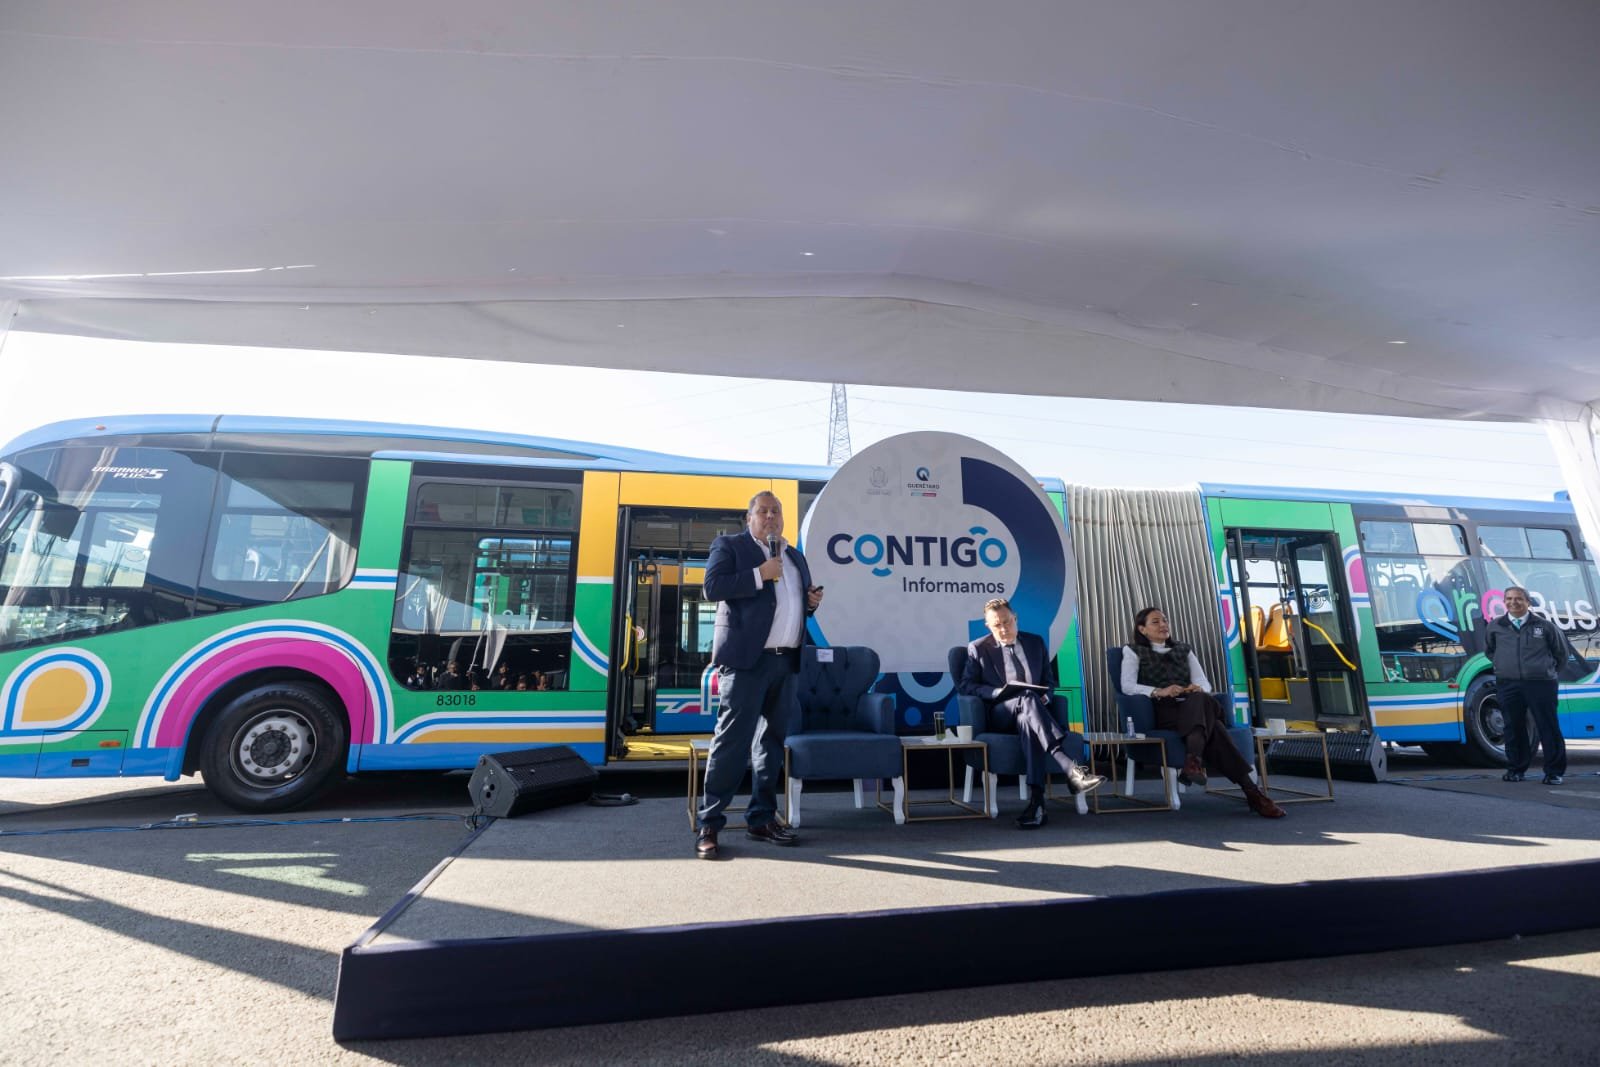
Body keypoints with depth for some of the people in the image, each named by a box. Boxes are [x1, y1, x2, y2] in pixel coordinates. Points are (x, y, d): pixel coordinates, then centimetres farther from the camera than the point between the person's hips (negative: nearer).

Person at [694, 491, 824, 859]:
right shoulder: (729, 545, 3)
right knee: (732, 739, -7)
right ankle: (709, 825, 2)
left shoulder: (795, 556, 21)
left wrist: (812, 601, 6)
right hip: (746, 658, -7)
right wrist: (759, 575, -15)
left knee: (773, 739, 11)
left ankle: (761, 819, 22)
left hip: (786, 661, 7)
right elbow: (711, 587, -11)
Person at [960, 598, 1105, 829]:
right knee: (1026, 698, -37)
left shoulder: (1035, 642, 18)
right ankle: (1070, 770, -47)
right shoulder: (978, 649, 7)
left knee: (1027, 720, -38)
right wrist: (999, 692, -15)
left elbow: (1049, 680, 21)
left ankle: (1037, 800, -47)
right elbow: (965, 685, 0)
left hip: (1027, 713, 2)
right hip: (999, 715, -2)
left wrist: (1046, 697, -3)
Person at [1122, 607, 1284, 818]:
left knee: (1200, 698, -37)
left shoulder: (1184, 650, 28)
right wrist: (1158, 692, -21)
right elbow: (1127, 686, -3)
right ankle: (1251, 791, -39)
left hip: (1192, 709, 3)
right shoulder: (1133, 651, 15)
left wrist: (1198, 689, -13)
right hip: (1161, 712, -3)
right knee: (1213, 728, -33)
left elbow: (1204, 683, 13)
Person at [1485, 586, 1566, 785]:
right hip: (1508, 685, 1)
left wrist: (1549, 670, 14)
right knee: (1514, 728, 6)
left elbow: (1561, 651, 15)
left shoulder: (1544, 626, 4)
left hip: (1540, 684, -1)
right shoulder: (1495, 627, 8)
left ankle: (1554, 771, 9)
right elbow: (1488, 650, 23)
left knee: (1548, 728, 0)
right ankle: (1516, 769, 15)